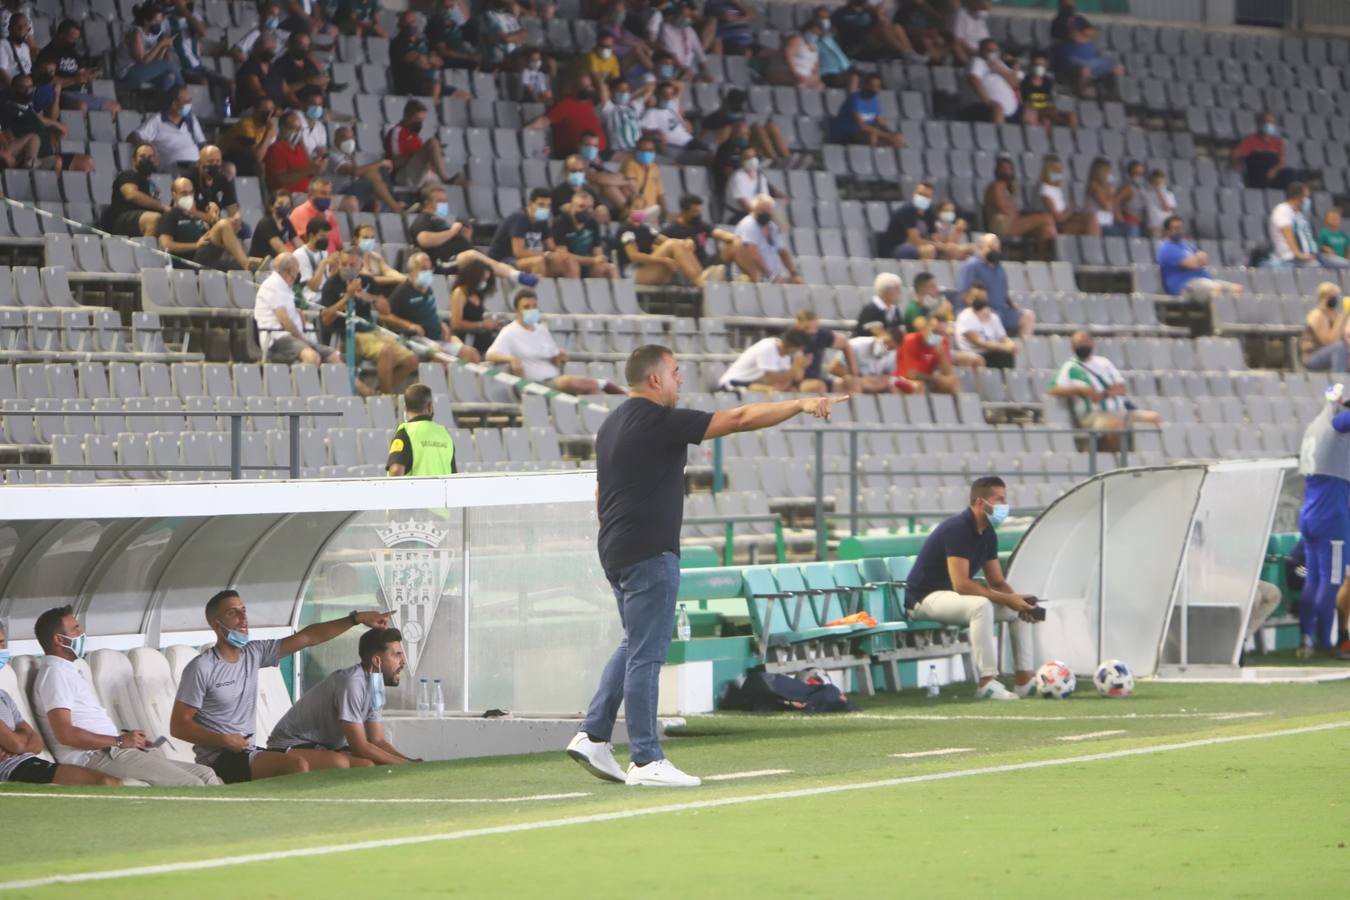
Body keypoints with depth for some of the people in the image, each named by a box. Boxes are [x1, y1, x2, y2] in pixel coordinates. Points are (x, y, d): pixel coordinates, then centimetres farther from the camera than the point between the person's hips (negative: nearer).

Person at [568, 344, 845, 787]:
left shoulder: (612, 424, 15)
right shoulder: (660, 421, -13)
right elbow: (738, 419, -14)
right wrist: (800, 405, -10)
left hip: (615, 551, 10)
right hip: (649, 553, -10)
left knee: (635, 646, 20)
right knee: (646, 654, -6)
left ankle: (593, 736, 14)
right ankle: (646, 761, -4)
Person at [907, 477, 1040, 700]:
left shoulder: (988, 534, 6)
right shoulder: (957, 529, -23)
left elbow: (997, 582, 11)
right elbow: (961, 584, -30)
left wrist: (1016, 599, -12)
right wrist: (1008, 599, -27)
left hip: (954, 597, 9)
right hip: (925, 598, -9)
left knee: (1022, 609, 1)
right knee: (981, 606, -36)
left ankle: (1024, 681, -2)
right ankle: (987, 684, -35)